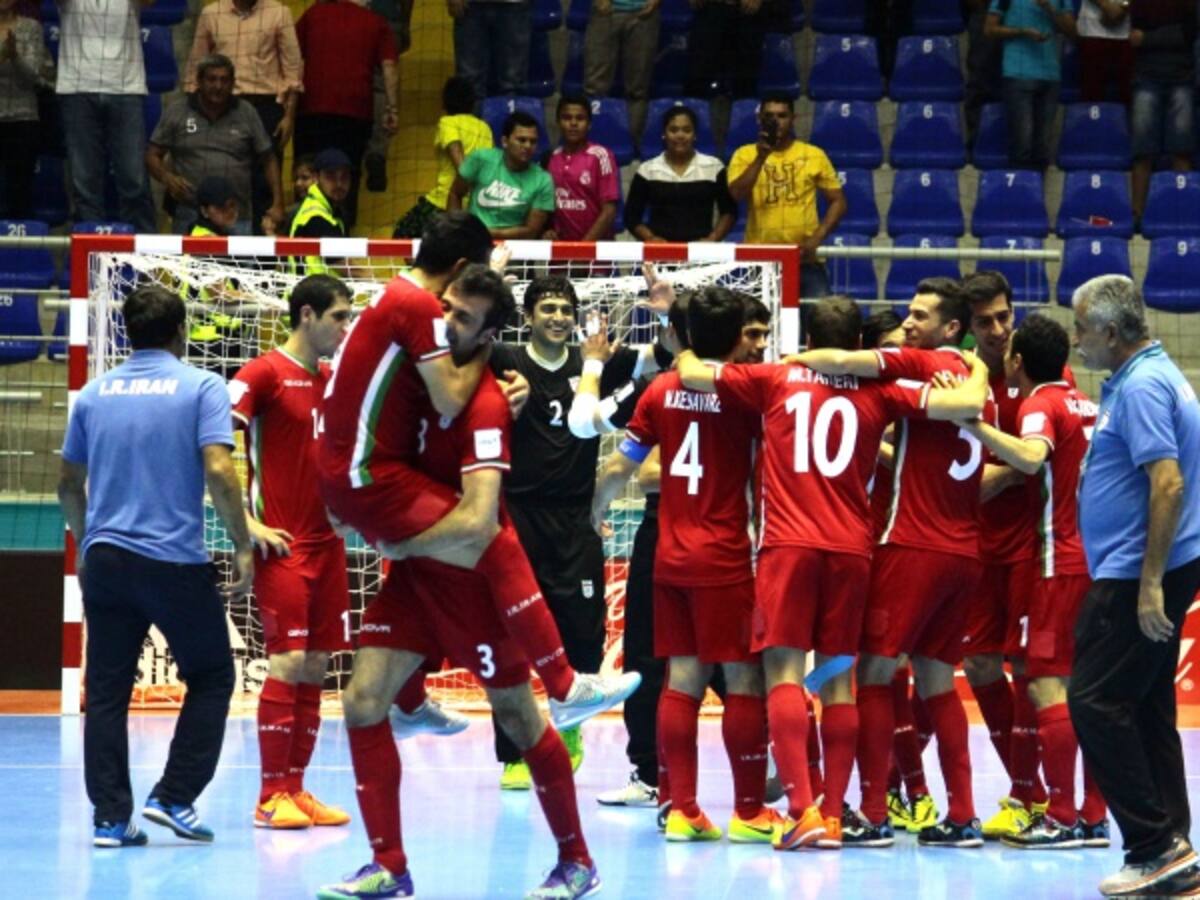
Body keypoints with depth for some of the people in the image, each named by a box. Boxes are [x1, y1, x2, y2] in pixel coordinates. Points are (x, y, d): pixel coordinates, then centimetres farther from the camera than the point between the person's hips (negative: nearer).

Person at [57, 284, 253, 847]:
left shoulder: (95, 393, 9)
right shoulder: (201, 388, -4)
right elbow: (218, 471, -14)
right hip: (175, 563, -4)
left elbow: (69, 483, 15)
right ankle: (174, 798, 3)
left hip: (104, 560, 4)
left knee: (106, 691, 6)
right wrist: (243, 547, -6)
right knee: (211, 678, 12)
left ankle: (111, 817, 2)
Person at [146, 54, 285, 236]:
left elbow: (268, 161, 13)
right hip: (189, 214, 0)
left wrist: (277, 205, 5)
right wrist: (167, 178, -13)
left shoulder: (247, 114, 11)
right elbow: (152, 156, 8)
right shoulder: (176, 113, 8)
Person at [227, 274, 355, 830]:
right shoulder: (264, 373, -8)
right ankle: (272, 797, -7)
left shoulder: (332, 379, 14)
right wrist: (248, 524, -17)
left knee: (315, 667, 6)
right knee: (288, 662, -11)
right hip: (283, 545, -7)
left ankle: (295, 789, 11)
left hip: (327, 542, 7)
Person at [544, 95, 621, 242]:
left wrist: (585, 245, -12)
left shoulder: (600, 156, -4)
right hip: (559, 244, 3)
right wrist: (546, 231, -1)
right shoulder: (549, 159, 8)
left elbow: (609, 211, -6)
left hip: (595, 245, -3)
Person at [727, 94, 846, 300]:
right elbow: (736, 194, -11)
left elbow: (838, 202, 7)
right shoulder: (745, 155, 4)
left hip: (806, 260, 0)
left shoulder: (814, 155, 5)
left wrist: (817, 238, -6)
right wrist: (761, 157, -18)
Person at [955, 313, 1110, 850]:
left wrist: (972, 423, -36)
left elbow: (1031, 458, -31)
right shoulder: (1080, 403, 15)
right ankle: (1093, 816, 10)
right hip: (1099, 558, 8)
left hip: (1064, 562, -8)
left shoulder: (1040, 404, -10)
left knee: (1047, 683, -8)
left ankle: (1061, 818, -12)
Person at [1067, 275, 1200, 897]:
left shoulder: (1141, 386, -16)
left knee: (1096, 701, -9)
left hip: (1137, 577, -10)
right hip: (1141, 574, 10)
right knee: (1147, 708, 12)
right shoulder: (1150, 375, 16)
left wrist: (1150, 583, -25)